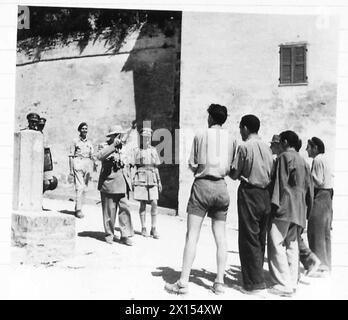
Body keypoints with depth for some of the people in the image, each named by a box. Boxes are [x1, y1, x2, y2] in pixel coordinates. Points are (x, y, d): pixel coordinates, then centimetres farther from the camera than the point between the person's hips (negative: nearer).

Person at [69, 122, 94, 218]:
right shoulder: (75, 141, 2)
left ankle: (77, 208, 17)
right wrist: (71, 169, -6)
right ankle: (78, 209, -16)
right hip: (78, 164, -5)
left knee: (84, 188, 6)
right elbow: (71, 156, 1)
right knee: (80, 187, -14)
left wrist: (91, 170, 11)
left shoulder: (89, 142, 15)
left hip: (87, 164, 5)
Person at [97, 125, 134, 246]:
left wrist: (128, 183, 20)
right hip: (109, 183, -4)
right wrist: (113, 146, -28)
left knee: (125, 209, -3)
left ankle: (126, 236, 1)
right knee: (109, 211, 3)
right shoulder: (104, 146, -1)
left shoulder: (121, 148, 17)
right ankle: (109, 234, 18)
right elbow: (99, 156, -24)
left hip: (122, 185, 5)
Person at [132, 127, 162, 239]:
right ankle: (143, 228, 11)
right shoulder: (137, 150, 3)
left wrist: (159, 181, 13)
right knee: (143, 204, 0)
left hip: (152, 179, 3)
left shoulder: (153, 150, 12)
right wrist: (132, 181, -3)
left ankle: (153, 229, 2)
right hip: (141, 179, -2)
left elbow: (156, 167, 15)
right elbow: (133, 165, 3)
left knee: (154, 204, -5)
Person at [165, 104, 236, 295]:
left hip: (202, 185, -3)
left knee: (192, 236, -2)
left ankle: (183, 282, -2)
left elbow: (192, 165, 0)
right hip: (221, 187, 3)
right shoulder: (231, 139, 6)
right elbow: (231, 168, 5)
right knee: (220, 238, 9)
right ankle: (219, 282, 12)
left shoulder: (201, 135, -1)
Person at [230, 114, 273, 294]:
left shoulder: (245, 147, -10)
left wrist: (232, 172, 11)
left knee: (249, 239, -1)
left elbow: (234, 174, -10)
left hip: (249, 193, -7)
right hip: (266, 194, 7)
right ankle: (258, 278, 21)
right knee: (260, 238, 13)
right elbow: (271, 173, 12)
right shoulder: (266, 147, 9)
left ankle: (254, 283, 1)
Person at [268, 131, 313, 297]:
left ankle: (283, 285, -13)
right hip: (299, 210, 8)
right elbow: (308, 187, 19)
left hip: (285, 207, -8)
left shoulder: (285, 156, -4)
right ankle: (292, 283, 9)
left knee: (277, 243, -9)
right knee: (292, 245, 10)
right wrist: (307, 207, 22)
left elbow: (281, 182, -12)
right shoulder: (303, 161, 19)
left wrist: (275, 203, -14)